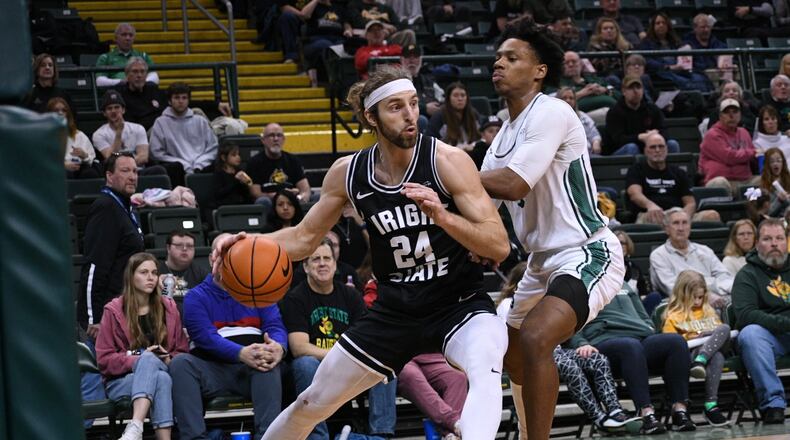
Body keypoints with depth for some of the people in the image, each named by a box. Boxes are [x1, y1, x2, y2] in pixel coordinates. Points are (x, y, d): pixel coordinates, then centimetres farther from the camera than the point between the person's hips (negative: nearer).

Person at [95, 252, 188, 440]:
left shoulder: (168, 308, 12)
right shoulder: (114, 311, 4)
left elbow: (182, 351, 14)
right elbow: (104, 360, -1)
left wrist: (169, 360, -9)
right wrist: (138, 360, -15)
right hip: (121, 381, -1)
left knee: (149, 360, -36)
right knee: (161, 379, -35)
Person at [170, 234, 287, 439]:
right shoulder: (196, 297, 9)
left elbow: (275, 325, 1)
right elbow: (205, 336, -9)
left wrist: (279, 347, -26)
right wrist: (241, 353, -28)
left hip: (253, 371, 1)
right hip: (212, 370, -1)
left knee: (269, 360, -33)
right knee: (180, 363, -29)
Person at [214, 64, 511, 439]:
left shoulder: (448, 161, -16)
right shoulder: (348, 173, -4)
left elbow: (499, 246, -20)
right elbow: (304, 238, 8)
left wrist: (442, 216, -37)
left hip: (460, 306, -4)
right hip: (395, 311, 4)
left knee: (485, 373, -38)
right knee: (313, 403, 12)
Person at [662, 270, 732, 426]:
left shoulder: (709, 312, 30)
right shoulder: (673, 316, 12)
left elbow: (721, 331, 36)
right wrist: (689, 337, -12)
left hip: (714, 347, 4)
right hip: (690, 352, -4)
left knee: (724, 328, -32)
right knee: (716, 358, -39)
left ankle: (700, 362, -51)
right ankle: (711, 405, -49)